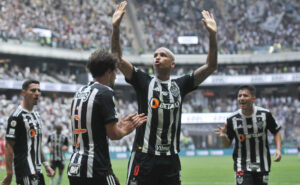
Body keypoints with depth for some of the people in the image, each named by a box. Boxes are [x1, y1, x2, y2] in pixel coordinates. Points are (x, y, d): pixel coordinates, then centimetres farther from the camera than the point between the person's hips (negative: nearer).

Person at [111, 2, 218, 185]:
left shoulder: (180, 85, 11)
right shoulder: (144, 81, 6)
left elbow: (211, 66, 8)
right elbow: (118, 59, -2)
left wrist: (212, 35, -4)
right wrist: (116, 27, -14)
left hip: (171, 158, 3)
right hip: (144, 157, -3)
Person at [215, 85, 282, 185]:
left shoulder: (265, 114, -7)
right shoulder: (232, 119, -8)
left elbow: (276, 132, 7)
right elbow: (227, 144, 1)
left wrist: (278, 149, -8)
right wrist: (223, 136, -21)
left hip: (262, 165, 1)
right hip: (242, 165, -1)